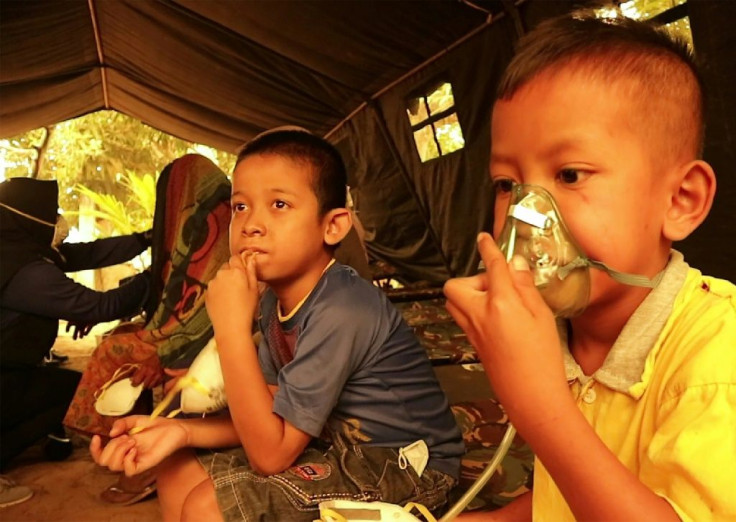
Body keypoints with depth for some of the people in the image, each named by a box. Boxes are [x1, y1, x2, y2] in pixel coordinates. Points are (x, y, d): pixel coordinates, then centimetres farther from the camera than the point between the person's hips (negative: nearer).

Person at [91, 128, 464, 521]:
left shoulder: (340, 312, -29)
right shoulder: (276, 300, -1)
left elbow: (270, 453, -26)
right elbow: (271, 417, 2)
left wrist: (232, 328, -30)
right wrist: (182, 430, -13)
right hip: (338, 445, 8)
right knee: (177, 474, 5)